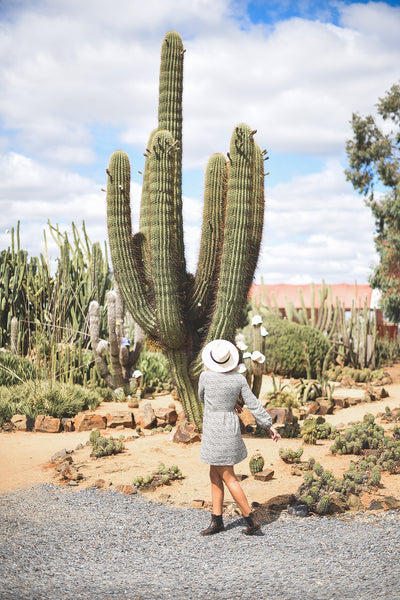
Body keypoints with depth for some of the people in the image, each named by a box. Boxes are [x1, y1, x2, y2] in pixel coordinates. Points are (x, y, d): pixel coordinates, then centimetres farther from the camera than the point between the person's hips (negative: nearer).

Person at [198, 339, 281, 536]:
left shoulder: (205, 376, -14)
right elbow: (253, 404, -1)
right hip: (230, 428, 6)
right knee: (215, 475, 16)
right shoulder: (239, 378, -3)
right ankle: (217, 521, 21)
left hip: (214, 431, -6)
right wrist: (269, 425, 7)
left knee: (228, 478, 1)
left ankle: (251, 520, 3)